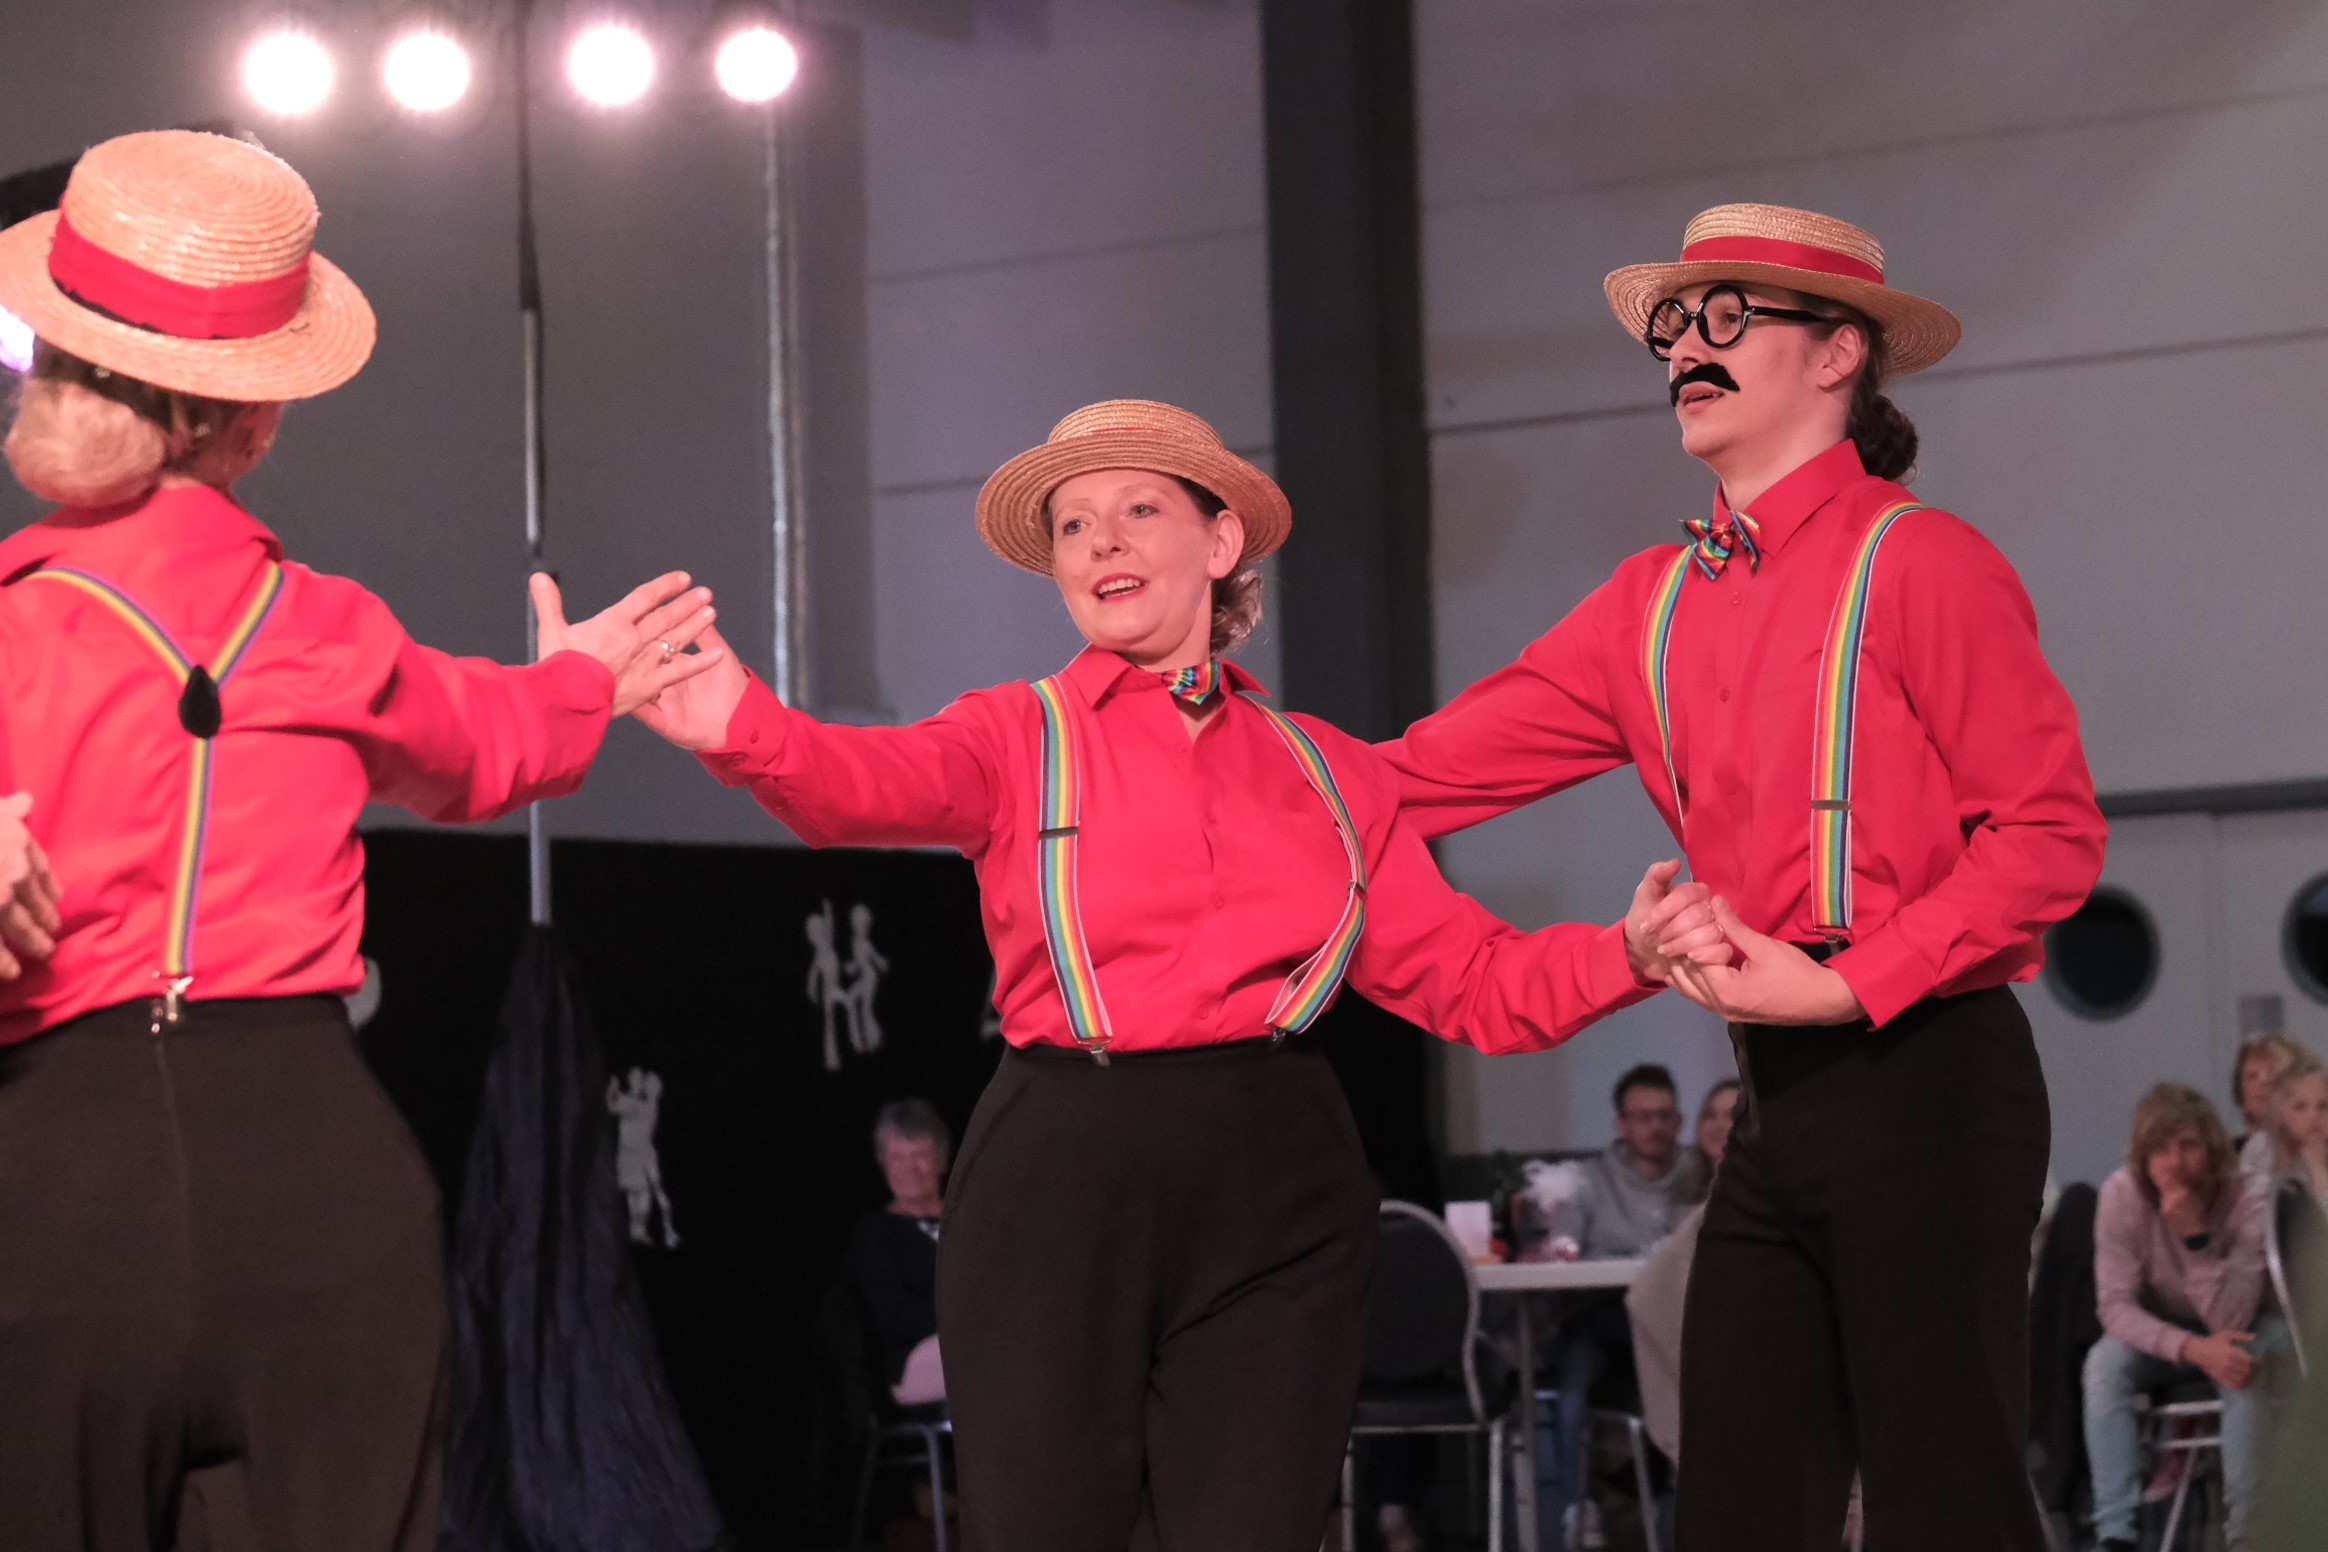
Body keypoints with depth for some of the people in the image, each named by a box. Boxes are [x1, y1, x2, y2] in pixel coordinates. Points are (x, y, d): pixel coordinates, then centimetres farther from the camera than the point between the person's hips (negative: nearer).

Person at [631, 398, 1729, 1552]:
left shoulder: (1327, 772, 13)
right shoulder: (1018, 738, 4)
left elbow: (1466, 979, 11)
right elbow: (876, 783, -18)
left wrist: (1628, 954, -8)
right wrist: (743, 728, -40)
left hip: (1276, 1196, 2)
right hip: (1061, 1190, -2)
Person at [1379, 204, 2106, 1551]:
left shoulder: (1917, 562, -6)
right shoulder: (1653, 603, 14)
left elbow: (2052, 832, -11)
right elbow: (1427, 772, 12)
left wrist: (1851, 984, -16)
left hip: (1922, 1074, -7)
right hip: (1776, 1096, 7)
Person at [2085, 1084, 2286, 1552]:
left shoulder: (2251, 1196, -26)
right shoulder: (2122, 1194, -21)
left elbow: (2230, 1321, -30)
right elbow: (2115, 1304, -22)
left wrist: (2196, 1234, -43)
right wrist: (2193, 1349, -38)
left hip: (2240, 1333, -2)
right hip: (2161, 1335, 2)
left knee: (2247, 1369, -35)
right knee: (2103, 1364, -29)